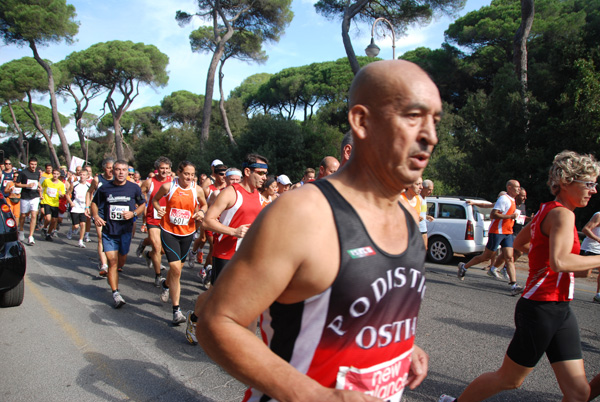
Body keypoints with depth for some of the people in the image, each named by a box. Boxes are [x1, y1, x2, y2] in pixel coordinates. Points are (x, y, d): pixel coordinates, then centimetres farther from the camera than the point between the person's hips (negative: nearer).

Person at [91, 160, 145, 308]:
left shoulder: (134, 188, -2)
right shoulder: (104, 188, -2)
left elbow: (142, 204, 9)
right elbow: (94, 203, 11)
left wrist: (133, 213, -11)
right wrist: (95, 216, -8)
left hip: (126, 230, 1)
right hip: (108, 230, -1)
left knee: (121, 262, 12)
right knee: (112, 262, -6)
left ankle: (112, 276, 46)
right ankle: (116, 293, 2)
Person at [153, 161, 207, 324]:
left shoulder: (197, 190, -4)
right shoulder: (168, 187, -8)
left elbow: (204, 204, 14)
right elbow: (155, 199, 9)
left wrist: (201, 212, -8)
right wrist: (158, 209, -11)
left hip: (187, 233, 3)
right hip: (168, 232, -3)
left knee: (177, 267, 17)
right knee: (175, 269, -13)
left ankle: (165, 284, 53)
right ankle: (176, 309, -2)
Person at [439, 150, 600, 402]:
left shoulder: (547, 210, 12)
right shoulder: (562, 214, -15)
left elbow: (519, 243, 26)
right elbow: (559, 262, -32)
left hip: (559, 311, 9)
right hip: (541, 310, -9)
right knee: (509, 379, 8)